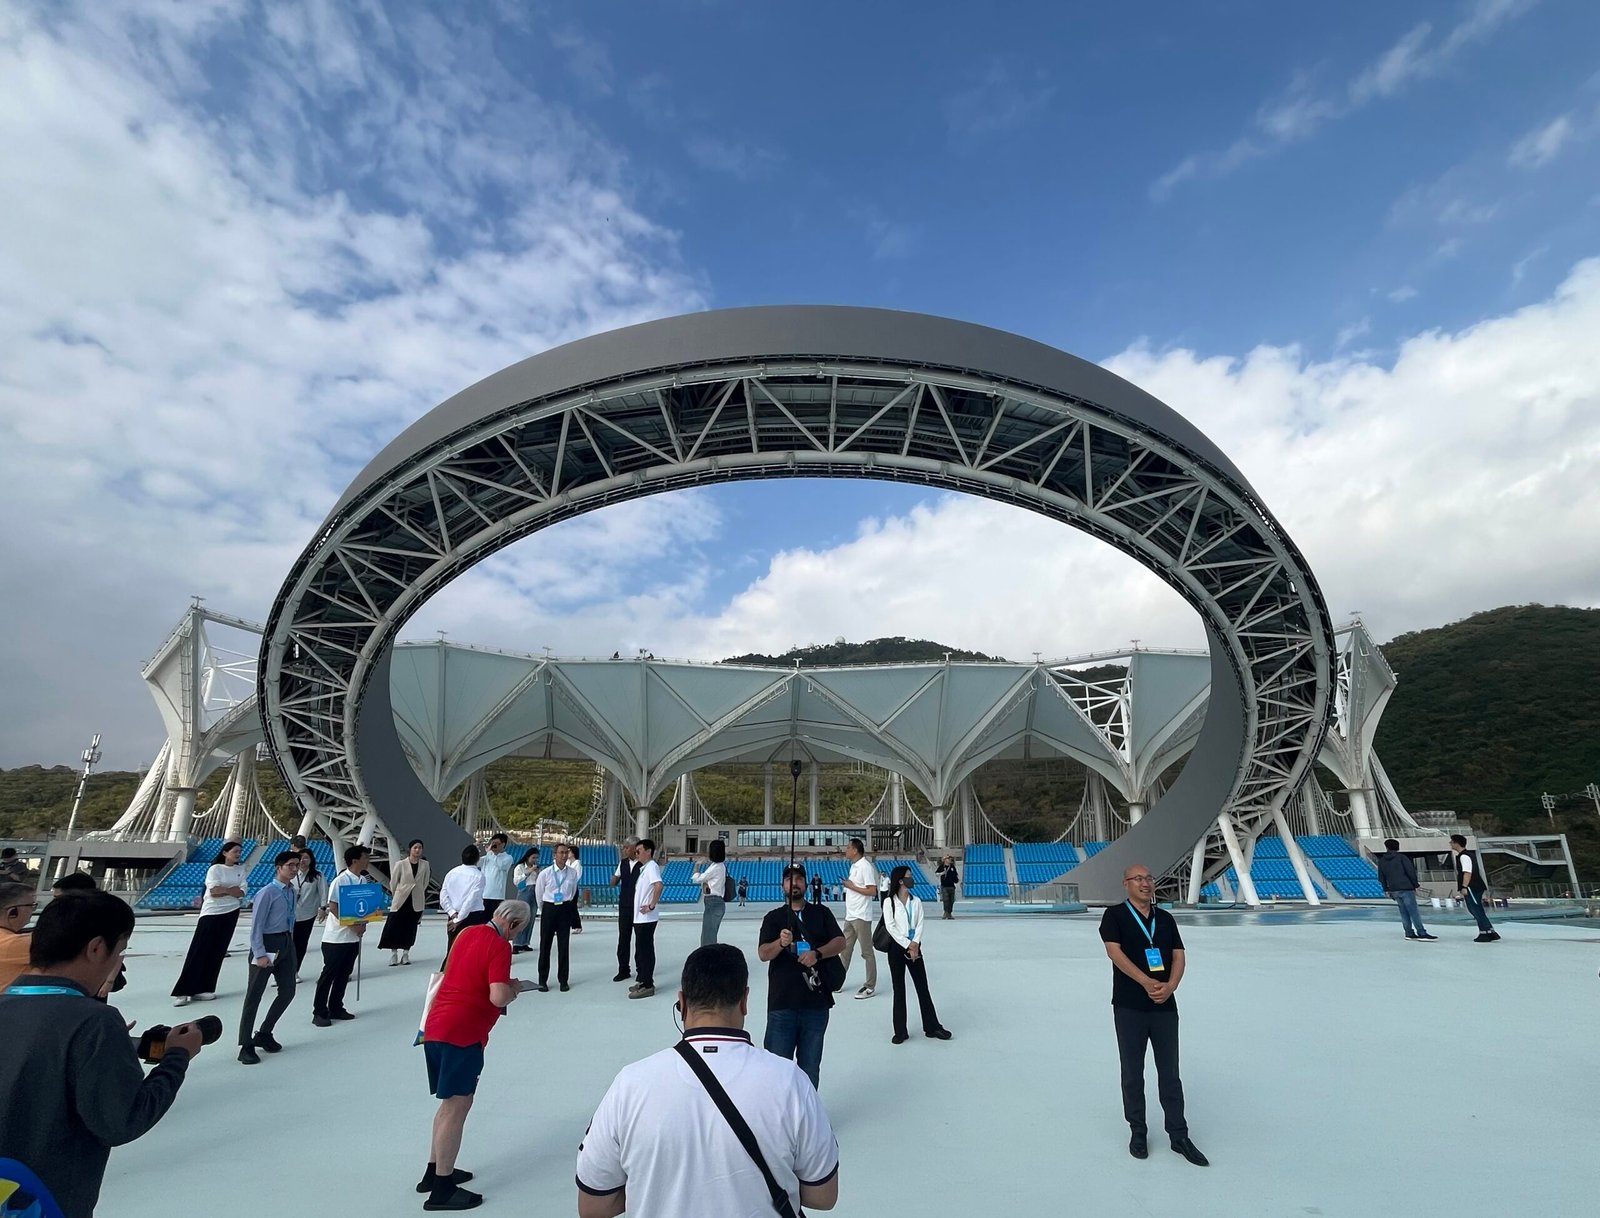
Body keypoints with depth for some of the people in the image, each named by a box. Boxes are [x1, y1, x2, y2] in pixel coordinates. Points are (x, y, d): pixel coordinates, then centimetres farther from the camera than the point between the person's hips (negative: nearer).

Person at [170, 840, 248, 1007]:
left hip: (230, 913, 4)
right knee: (198, 952, -5)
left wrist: (222, 890, -12)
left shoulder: (240, 870, 6)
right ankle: (183, 992, 0)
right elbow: (214, 891, -17)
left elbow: (242, 893, -3)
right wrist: (232, 889, -8)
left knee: (217, 952, 5)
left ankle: (203, 988, 11)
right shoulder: (215, 869, -6)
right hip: (211, 913, -4)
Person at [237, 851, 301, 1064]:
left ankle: (264, 1034, 28)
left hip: (287, 943, 8)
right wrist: (260, 954, -22)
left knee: (288, 991, 11)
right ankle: (246, 1046, 9)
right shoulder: (267, 893, -17)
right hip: (267, 944, -8)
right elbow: (256, 926, -18)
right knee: (254, 995, 1)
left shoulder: (291, 891, 7)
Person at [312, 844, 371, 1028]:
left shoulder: (364, 880, 5)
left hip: (354, 937, 7)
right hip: (336, 937, -7)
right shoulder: (340, 881, -15)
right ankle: (319, 1013, 9)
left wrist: (363, 924, -3)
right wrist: (352, 925, -18)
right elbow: (333, 907, -17)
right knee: (329, 974, 1)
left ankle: (336, 1008, 24)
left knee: (344, 974, 13)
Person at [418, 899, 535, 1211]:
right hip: (462, 1033, -9)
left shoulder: (468, 933, 11)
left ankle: (434, 1171, 31)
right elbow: (499, 997, -23)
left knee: (450, 1103, 21)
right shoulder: (500, 946, -16)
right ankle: (441, 1189, 9)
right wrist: (515, 988, -2)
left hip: (436, 1027, 9)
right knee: (457, 1106, 1)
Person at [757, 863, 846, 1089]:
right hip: (782, 1003, -1)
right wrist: (781, 943, -28)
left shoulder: (821, 913, 9)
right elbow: (762, 954, -7)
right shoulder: (773, 917, 5)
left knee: (810, 1066, 13)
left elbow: (840, 942, -1)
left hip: (817, 1002, 2)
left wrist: (817, 953, -18)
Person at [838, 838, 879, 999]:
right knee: (845, 949, 15)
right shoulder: (853, 865, 11)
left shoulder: (865, 866, -17)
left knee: (867, 952, 2)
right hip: (850, 916, 9)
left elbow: (872, 891, -21)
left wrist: (852, 886, -18)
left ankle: (870, 986, 12)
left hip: (861, 917, -9)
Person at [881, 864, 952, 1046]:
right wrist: (907, 946, -14)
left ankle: (932, 1027, 18)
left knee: (923, 987, 7)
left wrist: (915, 944, -14)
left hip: (914, 947, 3)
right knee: (899, 990, 5)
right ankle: (900, 1031, 15)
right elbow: (890, 927, -12)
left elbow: (919, 924, 0)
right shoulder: (889, 902, -7)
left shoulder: (916, 901, 5)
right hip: (897, 948, -3)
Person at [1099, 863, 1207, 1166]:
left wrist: (1170, 986, -14)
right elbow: (1114, 952, -15)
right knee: (1132, 1073, 8)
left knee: (1170, 1073, 10)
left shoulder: (1166, 919, 9)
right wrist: (1146, 982, -25)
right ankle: (1137, 1132, 23)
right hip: (1129, 1008, -3)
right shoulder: (1114, 915, -4)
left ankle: (1179, 1136, 23)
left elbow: (1179, 956, 4)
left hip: (1166, 1007, 3)